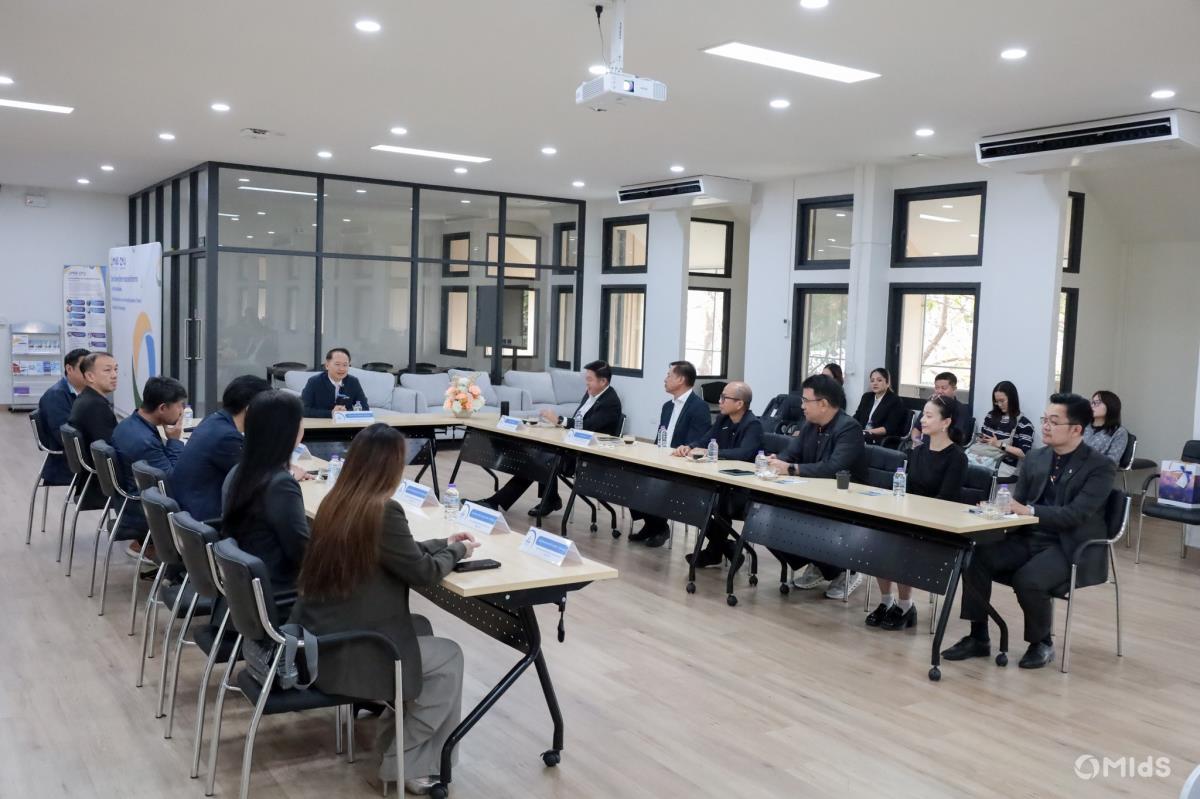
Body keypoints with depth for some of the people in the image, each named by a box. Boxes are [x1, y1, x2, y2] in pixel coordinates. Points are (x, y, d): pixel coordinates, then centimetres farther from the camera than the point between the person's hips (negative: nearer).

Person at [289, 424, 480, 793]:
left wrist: (442, 543, 20)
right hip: (343, 651, -8)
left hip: (316, 637, 8)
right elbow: (423, 572, -10)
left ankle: (399, 730, 29)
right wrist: (457, 551, 8)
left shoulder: (335, 500, 4)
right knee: (449, 657, 9)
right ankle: (407, 764, 15)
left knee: (419, 627, 24)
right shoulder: (382, 510, -21)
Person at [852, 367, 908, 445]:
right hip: (862, 435, 5)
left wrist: (869, 432, -21)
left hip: (882, 440, -5)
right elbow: (856, 417, 11)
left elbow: (890, 428, -11)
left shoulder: (895, 401, -2)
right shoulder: (866, 397, 19)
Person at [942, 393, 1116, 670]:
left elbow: (1076, 514, -21)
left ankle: (1042, 643, -3)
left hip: (1068, 547, -5)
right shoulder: (1035, 458, 10)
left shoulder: (1100, 467, -8)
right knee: (976, 558, -19)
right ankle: (978, 638, -6)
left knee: (1028, 579, -32)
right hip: (1028, 537, 6)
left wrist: (1029, 511, -32)